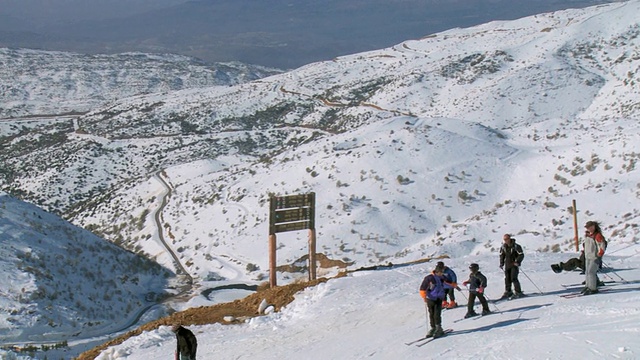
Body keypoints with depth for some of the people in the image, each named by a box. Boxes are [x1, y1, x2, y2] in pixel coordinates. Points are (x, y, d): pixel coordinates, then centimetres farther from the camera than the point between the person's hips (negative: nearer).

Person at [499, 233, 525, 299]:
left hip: (514, 264, -6)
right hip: (507, 265, 6)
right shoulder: (503, 246, 5)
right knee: (507, 279, 6)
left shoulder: (516, 246, -13)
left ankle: (518, 292, -5)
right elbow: (501, 255, 17)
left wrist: (517, 262, -22)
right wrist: (501, 264, 14)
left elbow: (521, 255, -12)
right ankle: (508, 292, 18)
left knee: (513, 278, -12)